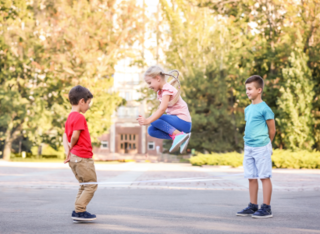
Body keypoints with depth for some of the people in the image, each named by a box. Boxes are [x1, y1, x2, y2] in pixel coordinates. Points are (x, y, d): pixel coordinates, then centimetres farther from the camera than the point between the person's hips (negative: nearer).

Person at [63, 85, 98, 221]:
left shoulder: (70, 117, 16)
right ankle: (79, 211, -4)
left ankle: (78, 211, 18)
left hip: (74, 157, 10)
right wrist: (71, 147, -1)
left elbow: (65, 135, 12)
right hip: (83, 156, -10)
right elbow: (75, 136, -19)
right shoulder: (79, 117, -14)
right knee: (91, 185, -2)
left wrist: (67, 150, -2)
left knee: (84, 185, 18)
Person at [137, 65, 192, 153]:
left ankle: (179, 134, -24)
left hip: (183, 122, -10)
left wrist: (148, 120, -37)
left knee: (154, 120, -20)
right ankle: (177, 139, -13)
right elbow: (161, 109, 12)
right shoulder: (160, 91, 15)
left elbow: (162, 109, -28)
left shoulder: (167, 89, -16)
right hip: (176, 121, 10)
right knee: (151, 130, -1)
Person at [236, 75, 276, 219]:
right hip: (248, 148, 7)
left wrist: (264, 143, 7)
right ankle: (253, 206, 20)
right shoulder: (247, 109, 12)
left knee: (264, 177, -2)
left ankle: (266, 208, 3)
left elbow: (272, 129, -4)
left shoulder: (264, 108, -10)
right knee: (251, 178, 11)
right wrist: (248, 144, 13)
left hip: (261, 148, -7)